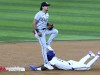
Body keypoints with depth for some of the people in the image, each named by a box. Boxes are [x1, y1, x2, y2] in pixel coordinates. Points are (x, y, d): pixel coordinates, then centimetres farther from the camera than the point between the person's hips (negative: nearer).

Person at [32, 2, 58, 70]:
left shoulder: (47, 14, 9)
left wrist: (49, 25, -1)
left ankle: (48, 44, 0)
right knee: (44, 47, -9)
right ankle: (46, 63, -4)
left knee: (55, 31, -7)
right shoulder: (39, 14, -16)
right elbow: (34, 23, -17)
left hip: (45, 30, 8)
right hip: (40, 31, -8)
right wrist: (38, 32, -22)